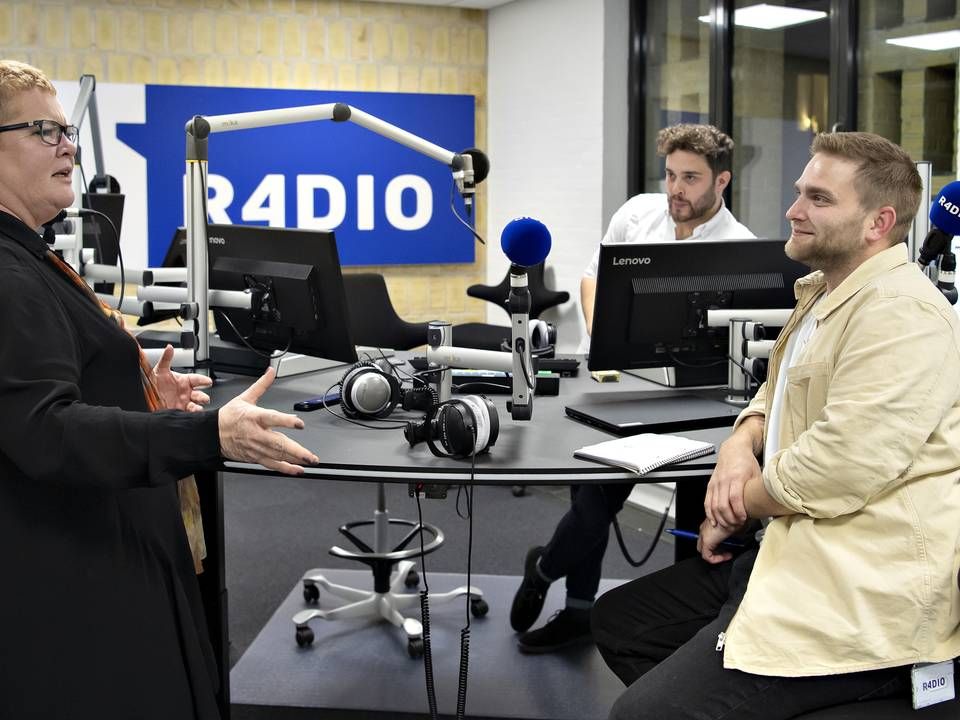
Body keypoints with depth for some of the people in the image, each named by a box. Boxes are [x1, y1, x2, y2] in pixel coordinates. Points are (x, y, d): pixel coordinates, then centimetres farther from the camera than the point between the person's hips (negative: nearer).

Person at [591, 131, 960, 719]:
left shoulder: (901, 313, -18)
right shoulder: (823, 294, 16)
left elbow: (840, 469, -26)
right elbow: (780, 392, 26)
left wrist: (737, 507, -8)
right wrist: (741, 445, 2)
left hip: (863, 593, -11)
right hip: (805, 551, 11)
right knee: (618, 620, 14)